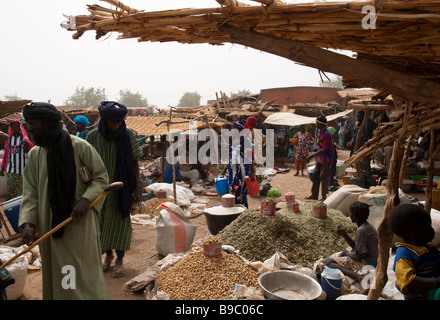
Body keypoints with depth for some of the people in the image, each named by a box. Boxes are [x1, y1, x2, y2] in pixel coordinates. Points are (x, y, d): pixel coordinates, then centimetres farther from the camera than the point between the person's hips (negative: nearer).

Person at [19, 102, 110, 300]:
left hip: (78, 222, -5)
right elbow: (30, 193, 5)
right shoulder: (34, 154, 6)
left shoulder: (79, 146, -9)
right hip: (49, 225, 5)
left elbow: (101, 177, -4)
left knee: (82, 273, 2)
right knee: (54, 275, 15)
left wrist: (86, 200, -19)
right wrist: (28, 222, -8)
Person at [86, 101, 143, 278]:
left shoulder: (128, 134, -11)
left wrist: (136, 188, -6)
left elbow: (134, 162, -5)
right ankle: (108, 255, 36)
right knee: (102, 222, 14)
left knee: (120, 221, 7)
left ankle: (119, 260, 23)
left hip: (122, 186, -1)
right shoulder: (94, 136, -9)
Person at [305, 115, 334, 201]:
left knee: (323, 177, -2)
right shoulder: (319, 131, 6)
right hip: (320, 158, 9)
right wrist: (314, 155, 15)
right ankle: (314, 195, 22)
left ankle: (324, 196, 12)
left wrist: (311, 156, -25)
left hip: (326, 159, -9)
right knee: (315, 175, 12)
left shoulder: (327, 134, -24)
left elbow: (323, 150, -26)